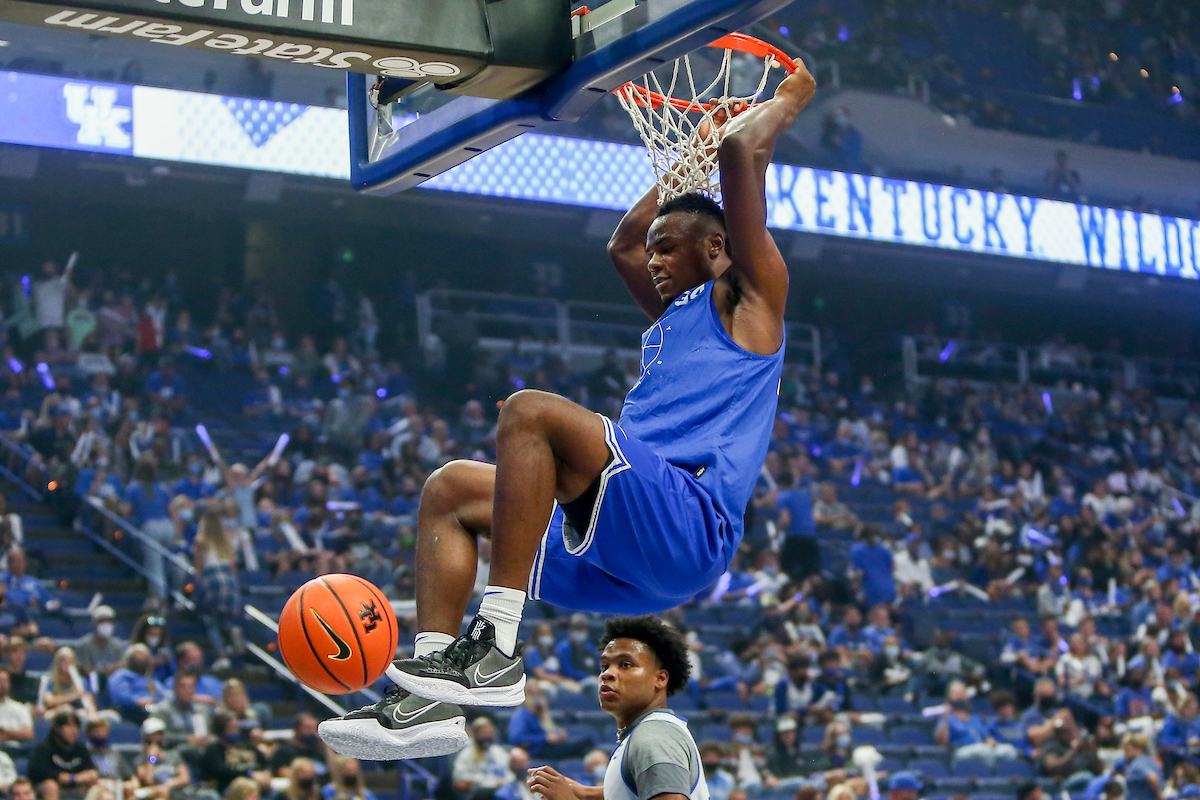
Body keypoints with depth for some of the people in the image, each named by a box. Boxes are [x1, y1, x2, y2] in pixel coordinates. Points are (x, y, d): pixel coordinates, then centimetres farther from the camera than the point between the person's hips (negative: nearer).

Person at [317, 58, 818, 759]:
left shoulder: (747, 297, 7)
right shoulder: (675, 313, 32)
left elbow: (742, 147, -1)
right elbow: (622, 245, 48)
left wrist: (791, 97, 15)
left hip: (687, 529, -10)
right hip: (615, 555, 10)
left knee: (531, 410, -28)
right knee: (450, 490, 9)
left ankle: (494, 649, -32)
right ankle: (431, 695, -10)